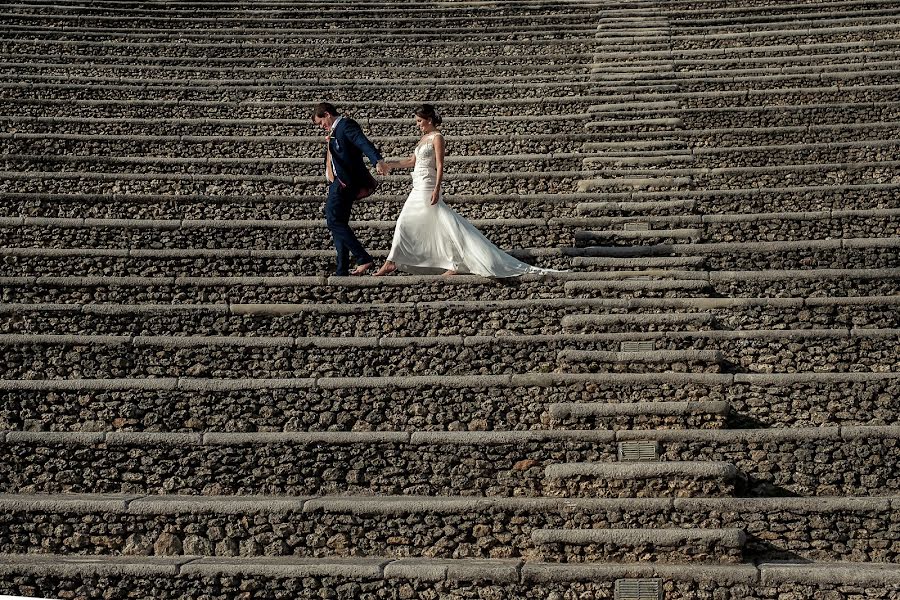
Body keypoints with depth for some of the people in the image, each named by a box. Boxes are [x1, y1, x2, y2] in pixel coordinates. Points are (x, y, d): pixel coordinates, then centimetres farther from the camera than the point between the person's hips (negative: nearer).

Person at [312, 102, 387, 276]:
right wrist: (329, 143, 12)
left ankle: (364, 258, -15)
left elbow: (364, 143, -26)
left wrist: (378, 161, -40)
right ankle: (342, 270, 12)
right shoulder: (334, 131, 22)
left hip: (345, 182, -11)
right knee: (338, 224, 10)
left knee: (334, 221, -15)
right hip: (337, 183, 11)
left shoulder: (346, 124, -9)